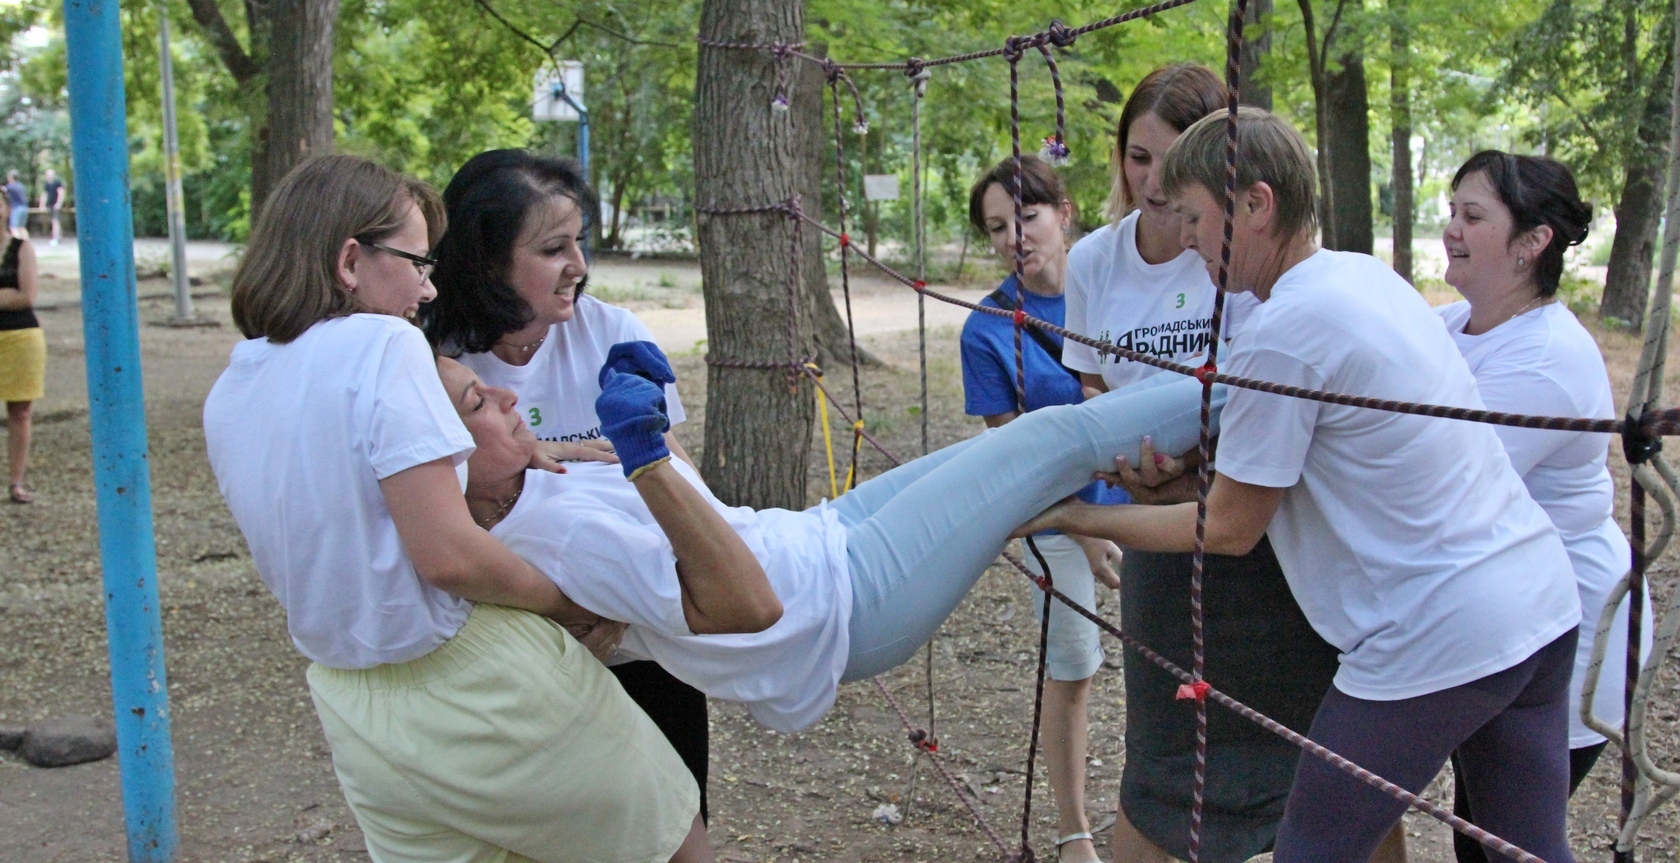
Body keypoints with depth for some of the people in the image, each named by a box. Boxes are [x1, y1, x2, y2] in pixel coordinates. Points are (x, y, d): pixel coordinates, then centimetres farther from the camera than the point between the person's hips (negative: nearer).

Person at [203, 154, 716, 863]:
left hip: (352, 711, 8)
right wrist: (567, 605, -7)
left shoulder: (226, 398, 6)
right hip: (475, 685, -7)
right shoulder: (381, 344, -18)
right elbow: (447, 555, -23)